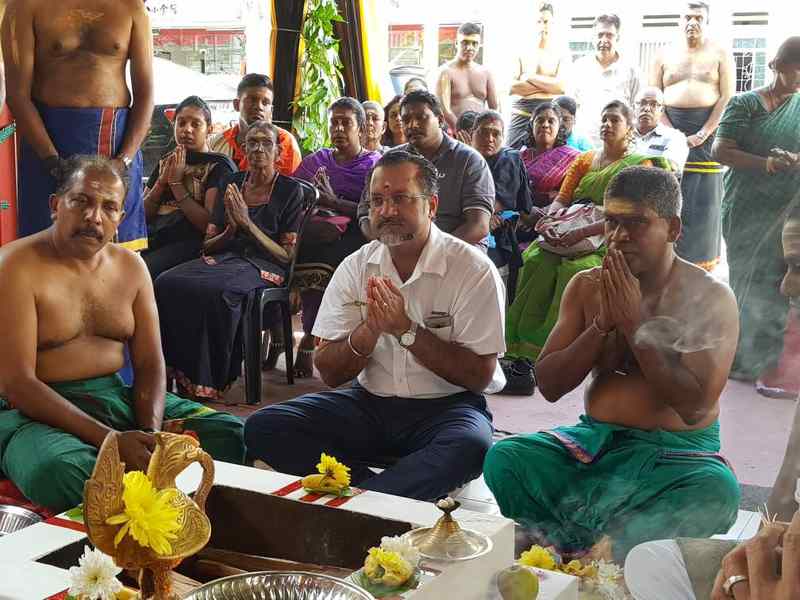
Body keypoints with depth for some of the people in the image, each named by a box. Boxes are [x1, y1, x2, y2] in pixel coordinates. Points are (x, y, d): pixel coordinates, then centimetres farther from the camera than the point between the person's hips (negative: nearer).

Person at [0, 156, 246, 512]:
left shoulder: (131, 266, 8)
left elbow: (149, 363, 7)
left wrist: (152, 433, -16)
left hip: (118, 398, 6)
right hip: (39, 409, -5)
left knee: (230, 434, -9)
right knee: (62, 473, -39)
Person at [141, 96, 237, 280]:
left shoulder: (219, 165, 4)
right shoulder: (166, 161, 23)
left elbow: (209, 223, -9)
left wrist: (176, 182, -7)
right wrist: (162, 180, 1)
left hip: (187, 242, -5)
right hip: (152, 236, 5)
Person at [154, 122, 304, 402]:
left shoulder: (290, 190, 6)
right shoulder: (231, 183, 19)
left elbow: (287, 254, -1)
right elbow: (208, 244, 19)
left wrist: (247, 224, -9)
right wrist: (230, 231, -4)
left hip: (263, 265, -4)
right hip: (223, 258, 5)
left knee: (216, 292, -37)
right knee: (167, 283, -27)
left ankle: (209, 383, -26)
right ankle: (175, 372, -22)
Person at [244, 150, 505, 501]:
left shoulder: (474, 270, -8)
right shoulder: (356, 267, 3)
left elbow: (479, 375, -11)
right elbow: (330, 373, 2)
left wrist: (406, 330, -20)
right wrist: (368, 331, -19)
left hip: (445, 406, -4)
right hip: (370, 404, 4)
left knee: (471, 445, -38)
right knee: (263, 427, -16)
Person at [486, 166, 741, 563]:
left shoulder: (710, 298, -6)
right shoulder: (585, 287, 6)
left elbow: (694, 407, -15)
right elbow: (549, 387, 3)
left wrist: (635, 325, -17)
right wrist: (601, 324, -11)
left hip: (675, 453, -3)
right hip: (595, 440, 4)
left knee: (716, 491, -37)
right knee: (503, 458, -22)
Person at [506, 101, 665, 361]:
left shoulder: (640, 165, 4)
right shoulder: (583, 160, 23)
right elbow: (562, 198, 14)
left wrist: (583, 232, -22)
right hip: (568, 236, 4)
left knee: (577, 270, -34)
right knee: (536, 261, -25)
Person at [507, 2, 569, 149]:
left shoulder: (562, 55, 7)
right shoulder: (522, 54, 9)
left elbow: (561, 85, -9)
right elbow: (511, 87, -5)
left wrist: (529, 77, -5)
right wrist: (548, 85, -6)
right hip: (521, 115, 1)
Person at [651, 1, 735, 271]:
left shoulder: (719, 53, 5)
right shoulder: (665, 54, 10)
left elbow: (727, 97, -3)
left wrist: (702, 134, -13)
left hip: (708, 128, -1)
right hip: (671, 127, 1)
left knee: (704, 197, -2)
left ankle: (703, 265, 3)